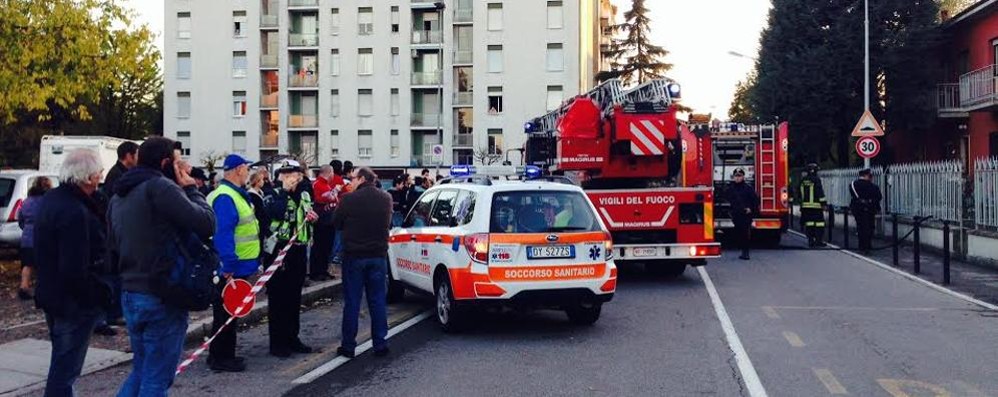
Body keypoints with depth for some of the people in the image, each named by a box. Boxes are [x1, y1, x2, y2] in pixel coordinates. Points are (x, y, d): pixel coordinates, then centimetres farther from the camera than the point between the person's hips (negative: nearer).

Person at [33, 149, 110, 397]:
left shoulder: (50, 200, 6)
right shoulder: (75, 212, -26)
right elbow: (76, 270, -28)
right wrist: (100, 294, -16)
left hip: (50, 294, 10)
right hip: (74, 303, -10)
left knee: (62, 364, 23)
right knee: (65, 369, 0)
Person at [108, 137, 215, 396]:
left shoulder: (119, 195, 16)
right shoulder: (160, 187, -14)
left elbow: (113, 249, 20)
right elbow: (206, 223, -17)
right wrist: (190, 188, -5)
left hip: (130, 294, 9)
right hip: (161, 298, -9)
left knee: (141, 371, 20)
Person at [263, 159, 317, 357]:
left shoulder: (304, 195, 13)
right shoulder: (274, 195, -6)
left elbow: (310, 214, 27)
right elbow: (277, 212, -26)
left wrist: (313, 216, 4)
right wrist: (285, 190, -18)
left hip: (299, 251, 6)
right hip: (280, 251, -6)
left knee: (294, 298, 13)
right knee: (278, 298, -1)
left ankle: (292, 338, 23)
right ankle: (277, 343, 4)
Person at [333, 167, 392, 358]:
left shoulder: (349, 199, -14)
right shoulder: (386, 198, 0)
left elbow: (337, 223, -2)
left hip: (353, 256, -3)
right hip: (378, 255, 3)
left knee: (351, 302, 5)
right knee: (378, 301, 10)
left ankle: (348, 345, 10)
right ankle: (380, 344, 13)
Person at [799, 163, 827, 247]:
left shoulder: (803, 180, 10)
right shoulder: (816, 180, -9)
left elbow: (800, 193, 17)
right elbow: (820, 193, -12)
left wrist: (802, 203, 25)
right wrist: (823, 203, -8)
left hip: (805, 205, 6)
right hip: (816, 205, -6)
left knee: (809, 223, 7)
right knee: (819, 222, 0)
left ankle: (810, 240, 7)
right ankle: (818, 240, -4)